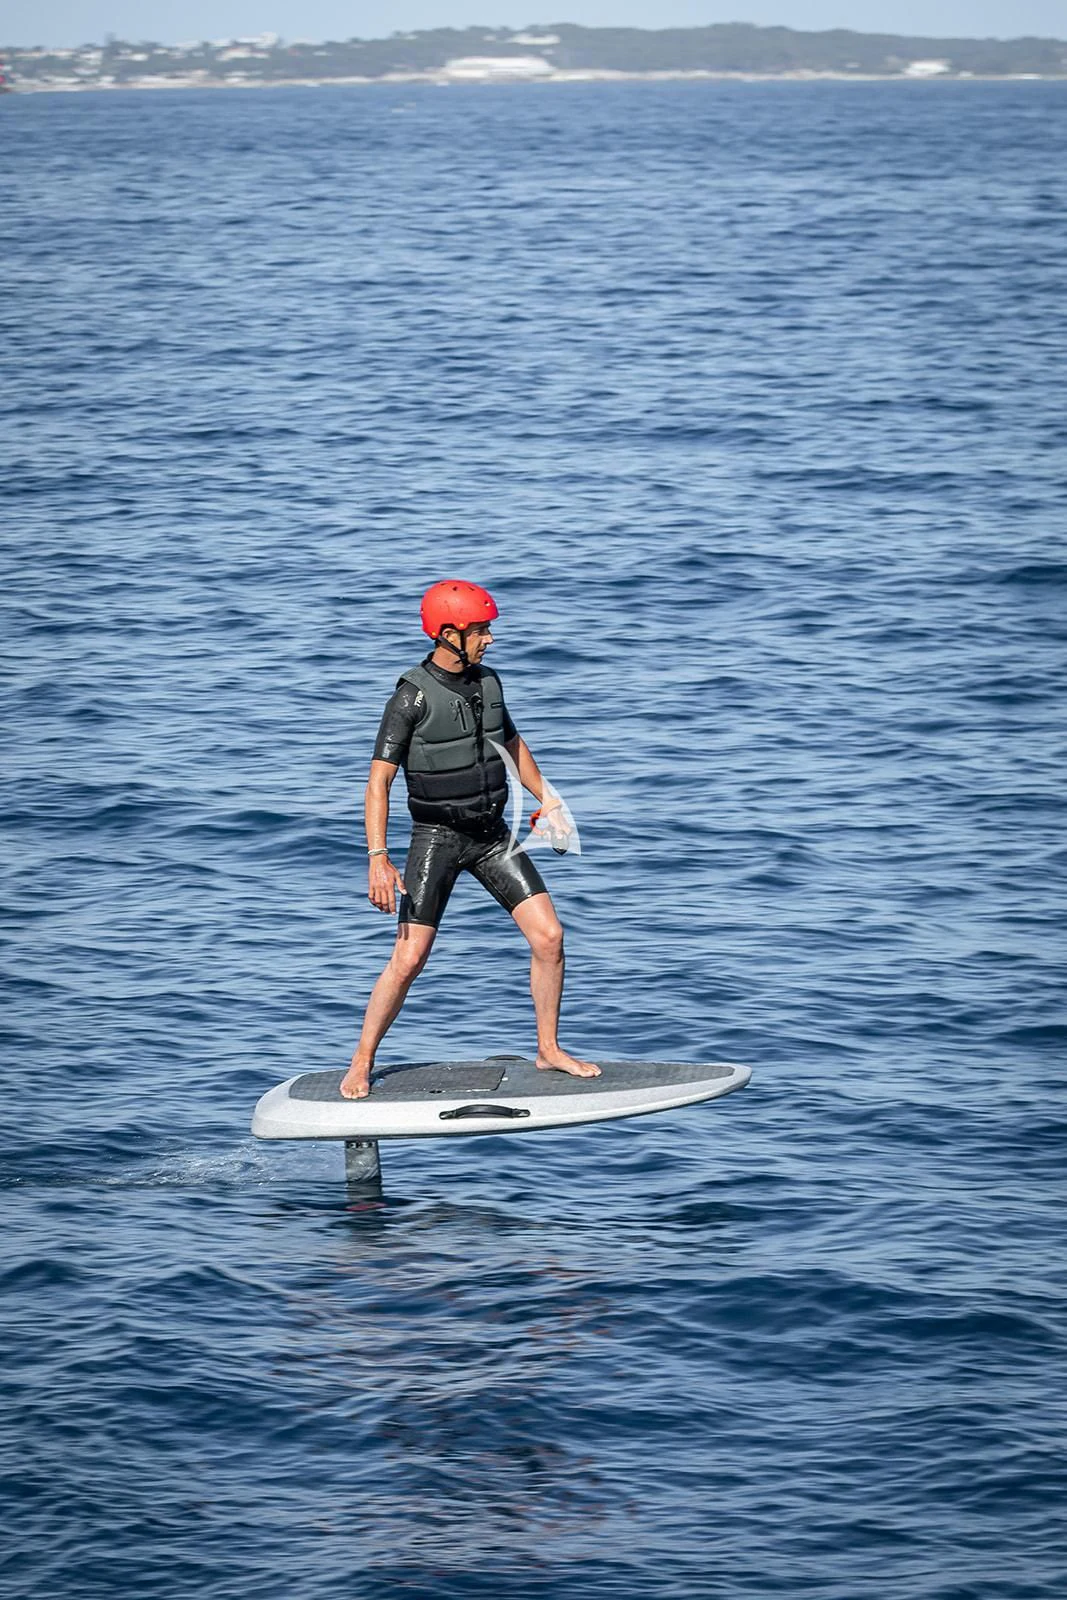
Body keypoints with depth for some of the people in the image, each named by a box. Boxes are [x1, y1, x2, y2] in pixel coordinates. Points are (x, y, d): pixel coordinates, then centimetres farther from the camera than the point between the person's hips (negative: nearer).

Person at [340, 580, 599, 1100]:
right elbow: (379, 780, -18)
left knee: (548, 936, -4)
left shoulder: (487, 682, 3)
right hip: (437, 837, -5)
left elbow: (512, 743, 22)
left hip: (492, 833, 6)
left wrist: (546, 802, 25)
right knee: (408, 959, -8)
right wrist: (378, 859, -26)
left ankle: (549, 1050, 11)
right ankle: (361, 1063, 8)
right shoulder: (412, 697, -16)